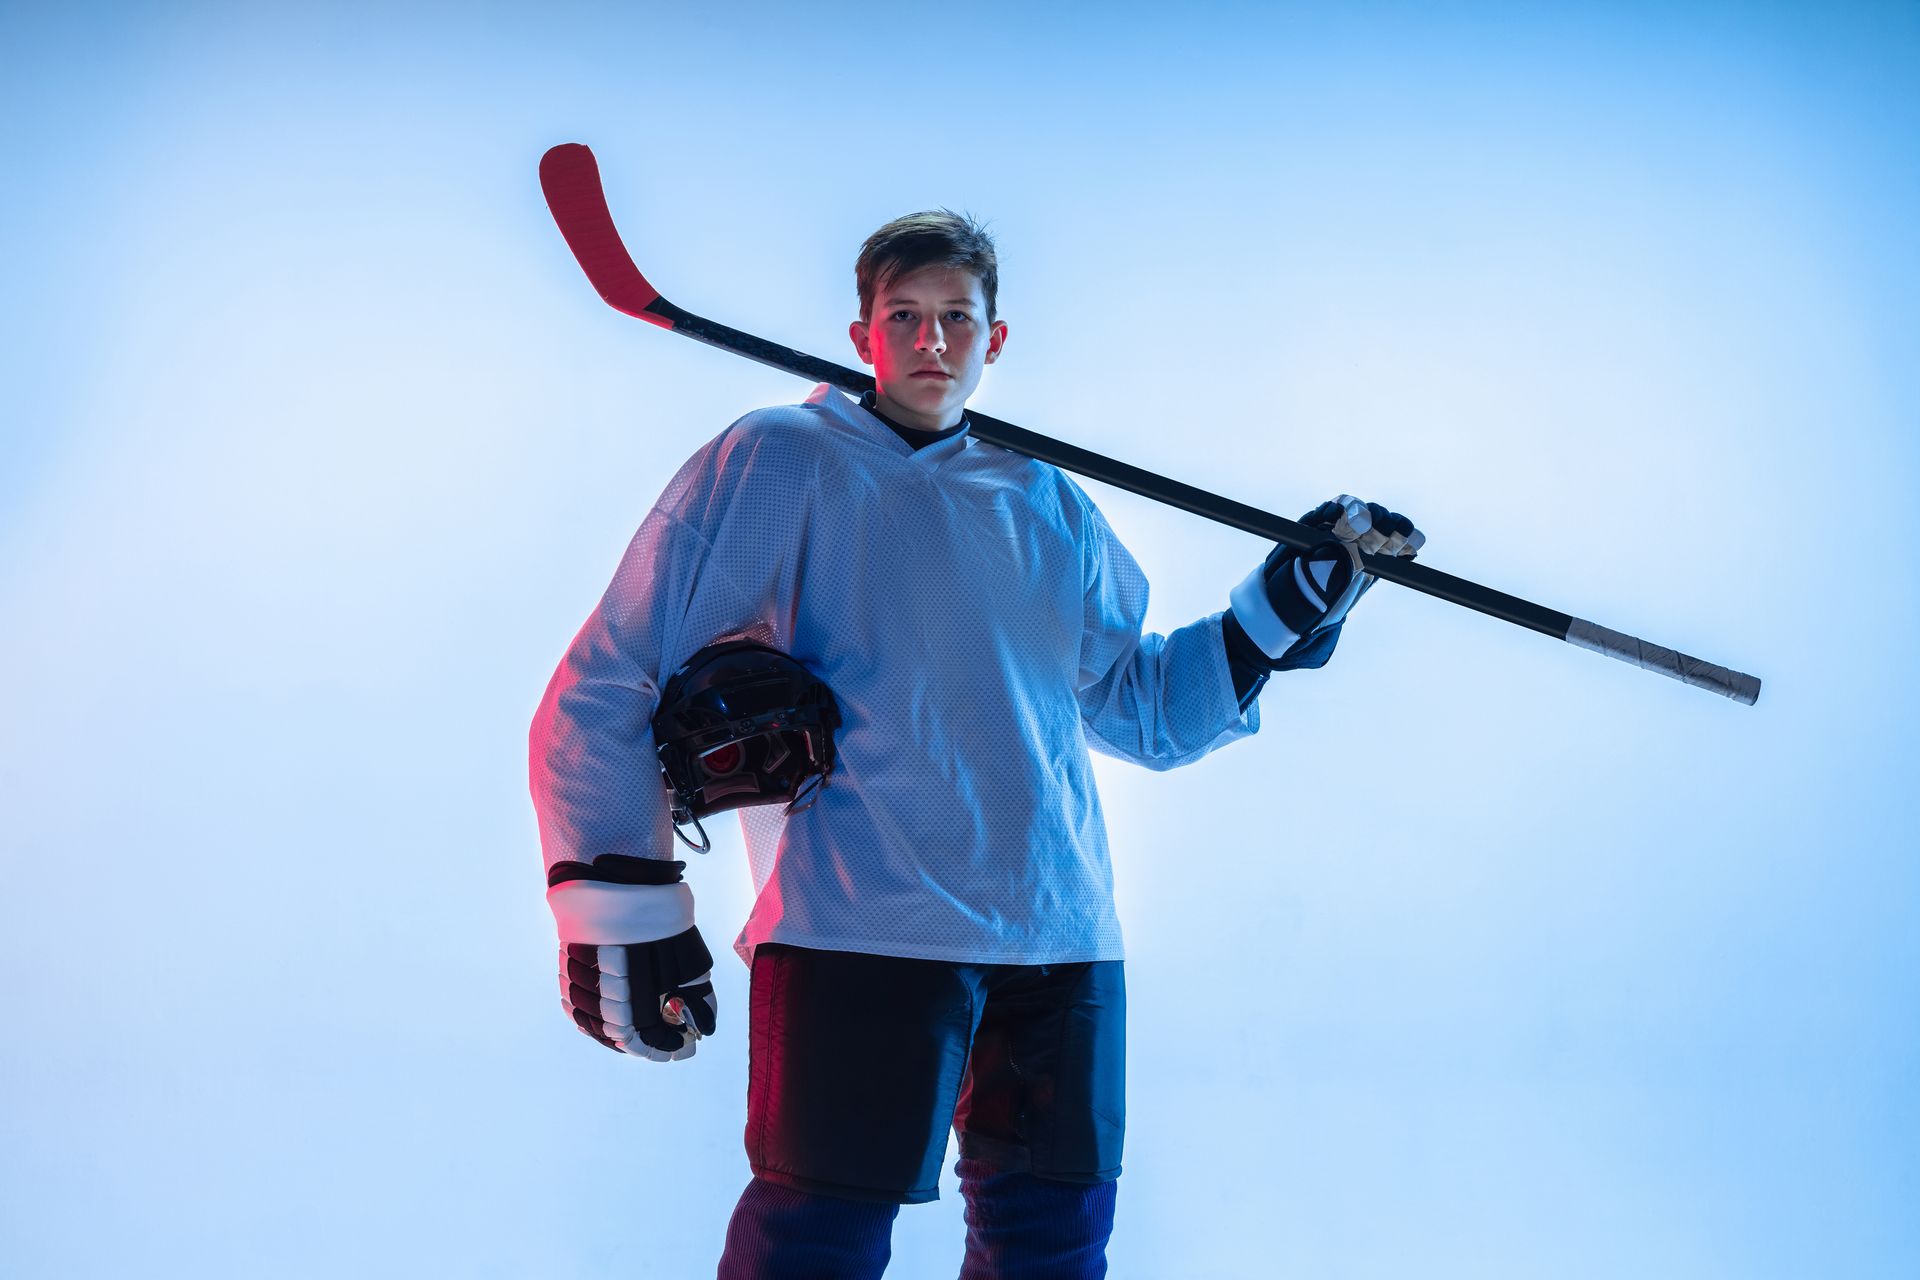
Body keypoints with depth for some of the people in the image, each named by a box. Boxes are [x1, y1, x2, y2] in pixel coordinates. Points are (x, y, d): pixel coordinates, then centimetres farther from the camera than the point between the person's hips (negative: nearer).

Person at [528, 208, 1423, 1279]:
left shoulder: (1053, 509, 20)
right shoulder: (774, 466, 4)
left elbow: (1147, 709, 25)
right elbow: (606, 689, 1)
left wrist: (1296, 599, 14)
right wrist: (619, 901, -8)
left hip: (1060, 938, 6)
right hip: (858, 926, -5)